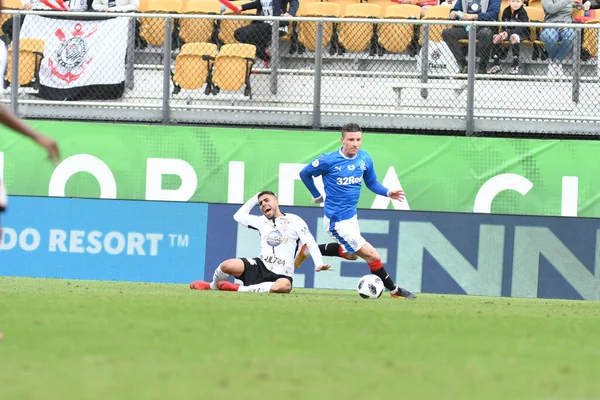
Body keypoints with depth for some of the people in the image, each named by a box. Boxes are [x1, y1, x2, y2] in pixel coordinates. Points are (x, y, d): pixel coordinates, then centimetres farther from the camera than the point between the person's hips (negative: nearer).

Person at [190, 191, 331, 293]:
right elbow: (239, 215, 31)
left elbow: (310, 243, 0)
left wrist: (319, 264, -15)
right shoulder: (262, 222, 19)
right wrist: (255, 198, 26)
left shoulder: (294, 220, 4)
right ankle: (213, 286, 9)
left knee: (284, 286, -43)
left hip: (281, 273, -3)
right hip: (260, 266, 3)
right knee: (227, 265, -25)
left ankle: (239, 288, -30)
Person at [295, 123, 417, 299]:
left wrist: (388, 192, -9)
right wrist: (317, 196, 0)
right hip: (337, 221, -8)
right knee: (372, 256, -7)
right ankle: (394, 291, 9)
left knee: (350, 254, 31)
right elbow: (304, 174, -4)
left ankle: (308, 250, 42)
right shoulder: (329, 161, -20)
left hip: (351, 216, 8)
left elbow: (372, 183, 9)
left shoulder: (364, 158, -3)